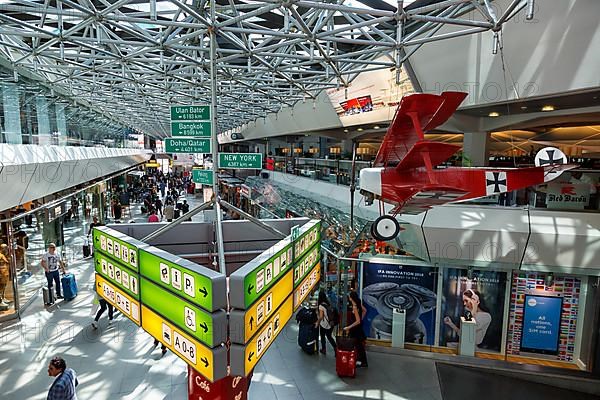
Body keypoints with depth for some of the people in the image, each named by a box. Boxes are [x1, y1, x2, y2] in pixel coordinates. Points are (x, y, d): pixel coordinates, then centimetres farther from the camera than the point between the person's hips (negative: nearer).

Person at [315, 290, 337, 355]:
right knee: (329, 336, 22)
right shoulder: (328, 303, -2)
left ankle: (323, 350, 29)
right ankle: (335, 348, 14)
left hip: (324, 324, -5)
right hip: (330, 324, 5)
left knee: (323, 337, 17)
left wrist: (317, 323, -5)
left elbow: (321, 317, -20)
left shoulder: (321, 306, -19)